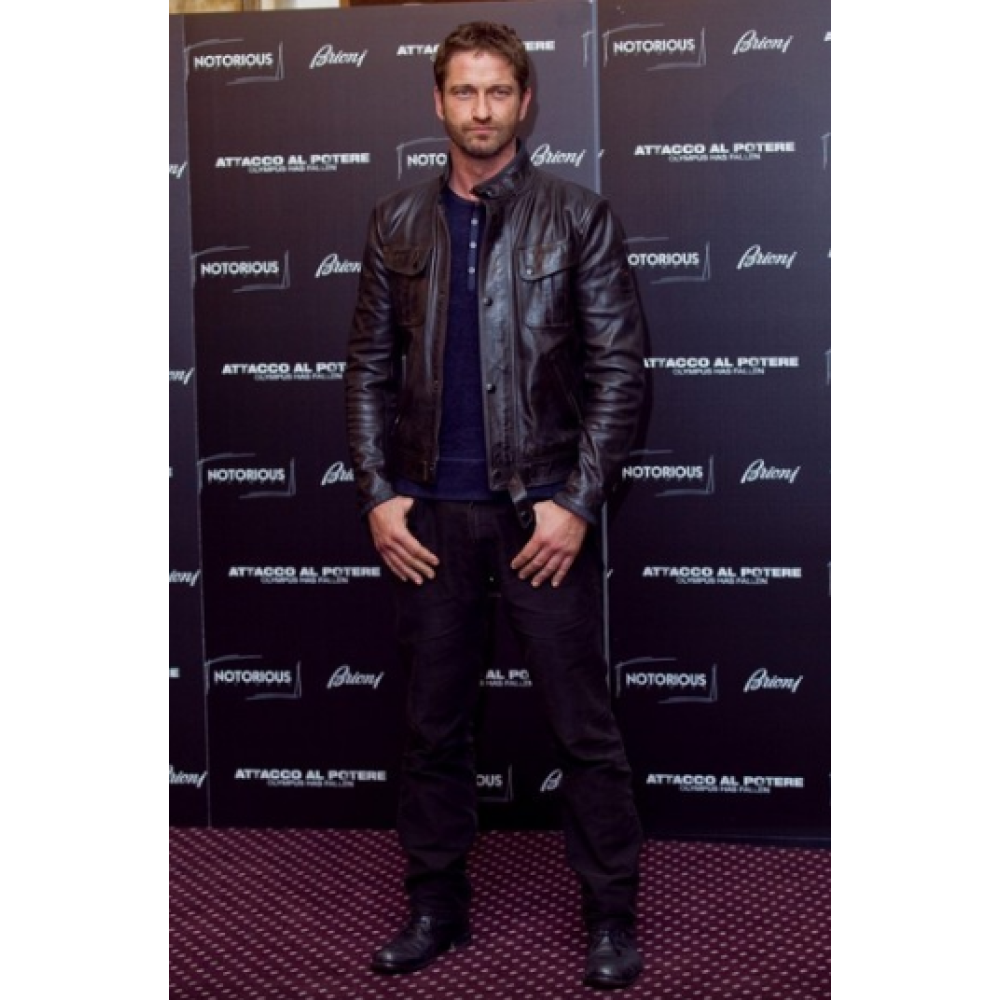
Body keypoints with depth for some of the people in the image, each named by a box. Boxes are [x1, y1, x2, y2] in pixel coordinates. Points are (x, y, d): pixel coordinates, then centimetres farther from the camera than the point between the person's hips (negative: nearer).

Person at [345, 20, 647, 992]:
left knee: (583, 725, 3)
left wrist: (576, 503, -12)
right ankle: (436, 905, 27)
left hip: (543, 510, -3)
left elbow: (619, 367, -5)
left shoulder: (578, 217, -1)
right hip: (430, 514, 3)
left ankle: (611, 916, 16)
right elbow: (369, 367, 9)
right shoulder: (396, 225, 8)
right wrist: (378, 495, -1)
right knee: (433, 724, 12)